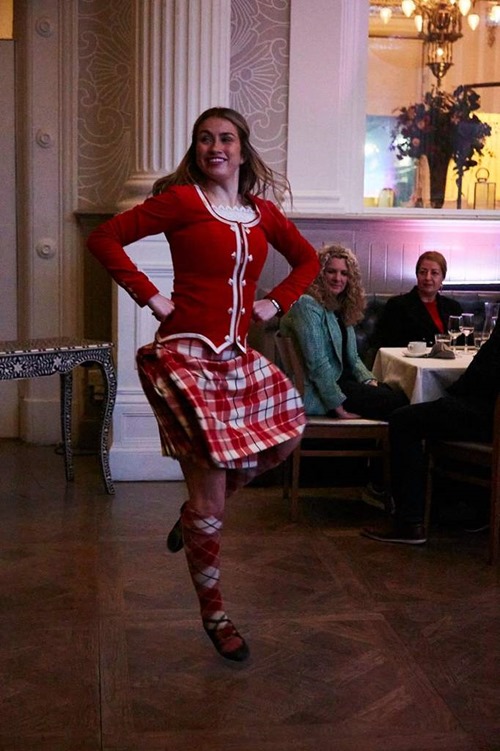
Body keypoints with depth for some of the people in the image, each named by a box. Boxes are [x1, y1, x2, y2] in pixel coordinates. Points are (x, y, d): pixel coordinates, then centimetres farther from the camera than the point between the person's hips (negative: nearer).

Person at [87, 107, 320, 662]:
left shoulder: (263, 211, 10)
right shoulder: (181, 199, -6)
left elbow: (306, 258, 25)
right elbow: (105, 239, -8)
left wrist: (276, 302, 10)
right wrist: (150, 296, -10)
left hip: (236, 356, 7)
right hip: (187, 355, -6)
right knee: (210, 490, -3)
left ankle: (195, 510, 32)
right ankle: (213, 613, 15)